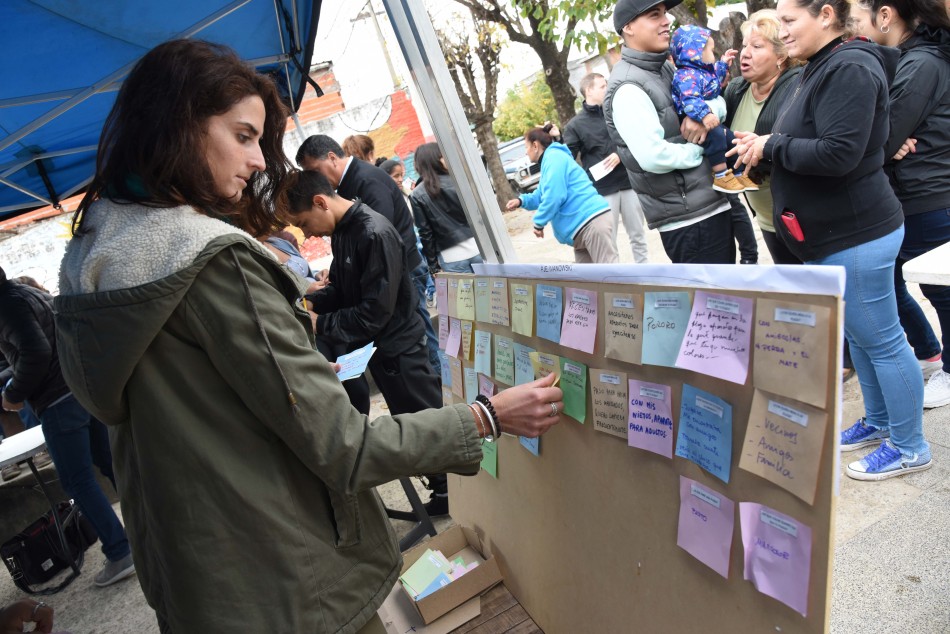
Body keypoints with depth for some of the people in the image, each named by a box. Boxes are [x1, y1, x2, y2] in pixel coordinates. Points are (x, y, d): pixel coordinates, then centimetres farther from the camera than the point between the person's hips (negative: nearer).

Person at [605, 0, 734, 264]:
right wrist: (698, 148, -9)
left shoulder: (665, 68, 12)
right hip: (688, 218, -9)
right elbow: (653, 157, -27)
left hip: (711, 204, 9)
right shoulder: (628, 88, -17)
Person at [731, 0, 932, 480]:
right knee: (857, 333, 20)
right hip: (831, 235, 10)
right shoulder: (822, 69, 13)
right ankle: (878, 421, 36)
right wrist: (764, 149, 1)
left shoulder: (850, 68, -18)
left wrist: (770, 145, -16)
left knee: (879, 338, 2)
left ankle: (909, 446, 18)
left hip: (856, 235, -10)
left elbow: (838, 154, -27)